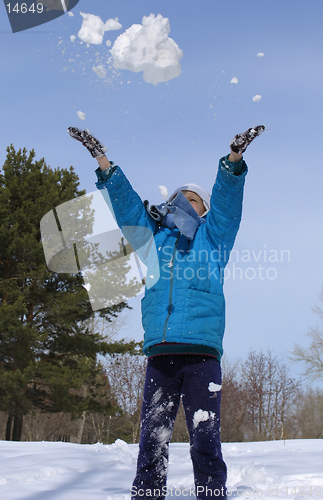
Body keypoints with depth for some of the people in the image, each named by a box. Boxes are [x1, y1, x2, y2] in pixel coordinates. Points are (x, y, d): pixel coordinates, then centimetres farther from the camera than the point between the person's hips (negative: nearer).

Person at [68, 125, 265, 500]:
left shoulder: (212, 235, 17)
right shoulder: (152, 236, 22)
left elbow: (227, 200, 3)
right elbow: (124, 201, 20)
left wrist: (234, 158, -12)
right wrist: (103, 162, 13)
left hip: (201, 353, -2)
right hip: (159, 353, 3)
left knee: (205, 439, -7)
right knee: (152, 440, 1)